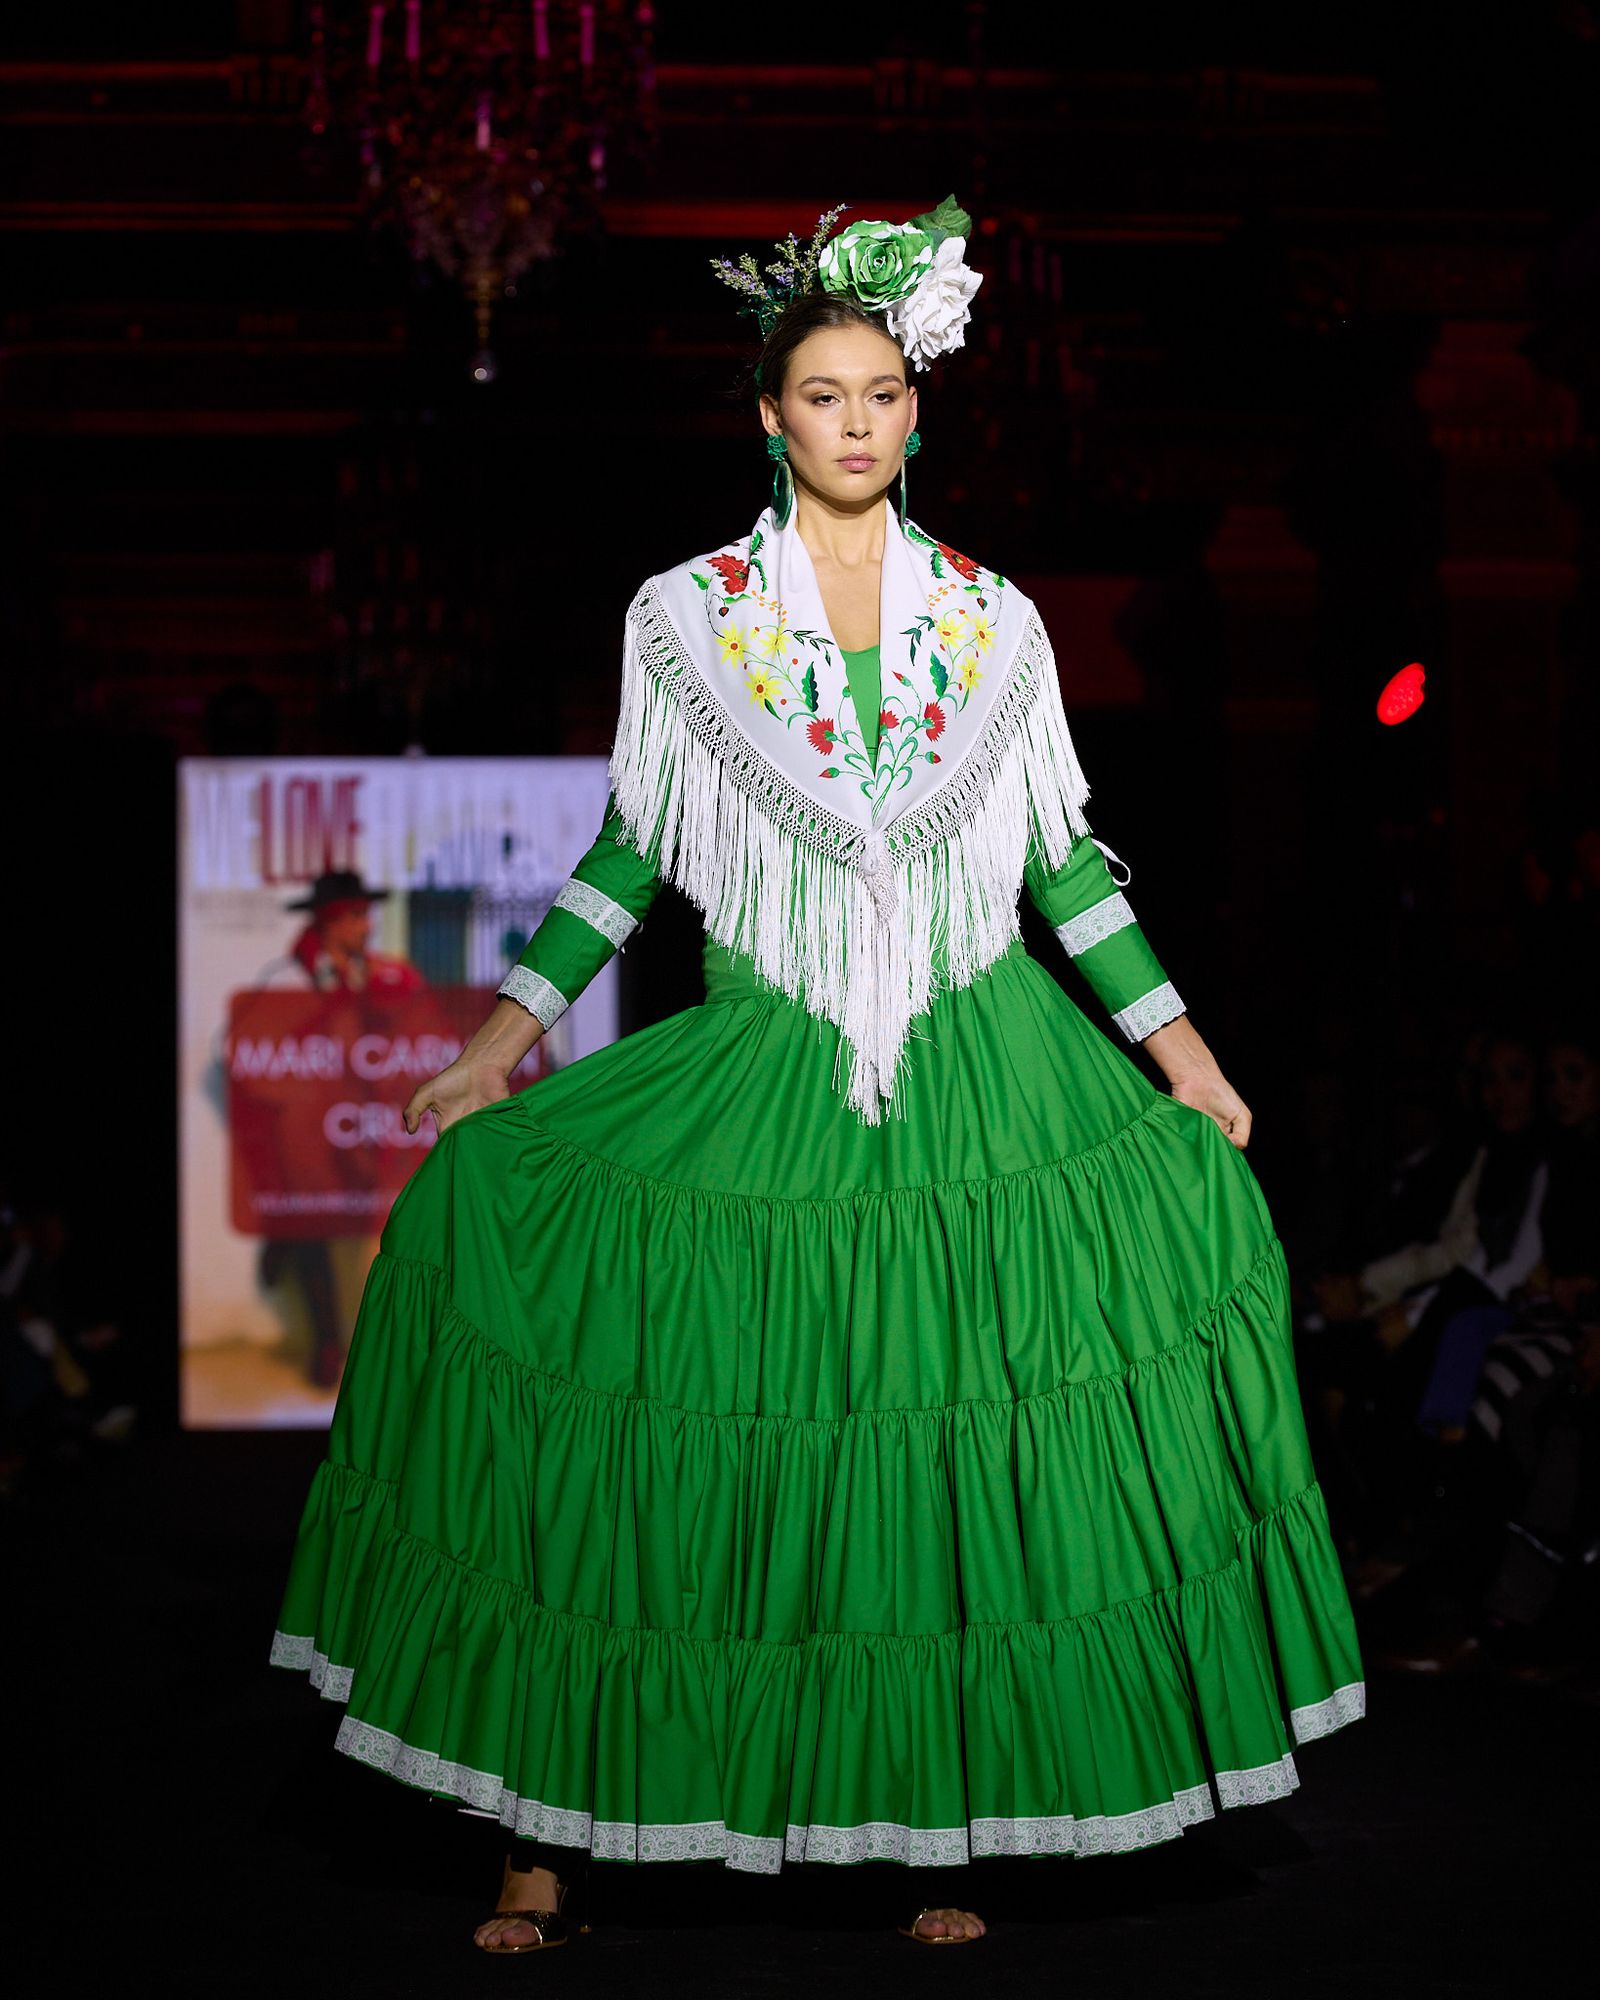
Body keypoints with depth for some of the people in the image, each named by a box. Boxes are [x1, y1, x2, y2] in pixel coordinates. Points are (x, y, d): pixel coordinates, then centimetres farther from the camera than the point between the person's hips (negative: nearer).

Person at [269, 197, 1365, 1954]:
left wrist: (1180, 1048, 6)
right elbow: (630, 848, 7)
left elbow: (1061, 854, 11)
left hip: (974, 1076, 1)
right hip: (759, 1081, -1)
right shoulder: (688, 614, 4)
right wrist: (506, 1036, 0)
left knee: (946, 1462, -6)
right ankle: (555, 1828, -4)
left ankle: (938, 1834, 7)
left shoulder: (992, 619, 7)